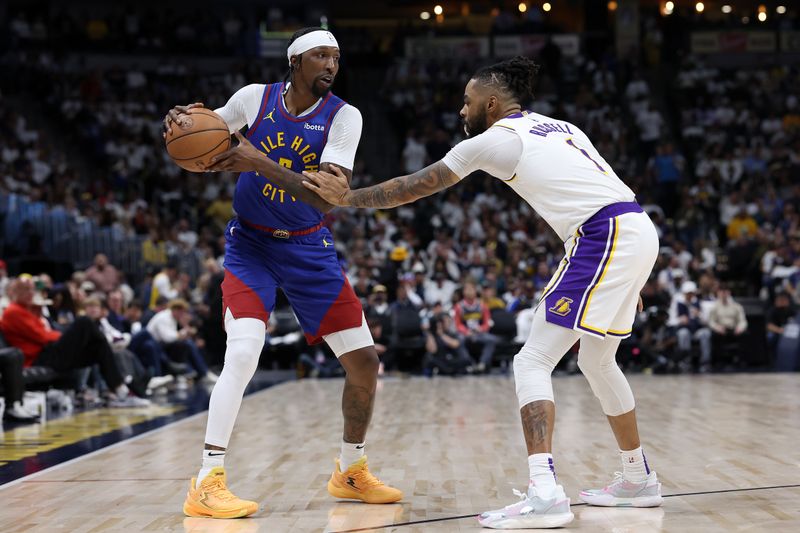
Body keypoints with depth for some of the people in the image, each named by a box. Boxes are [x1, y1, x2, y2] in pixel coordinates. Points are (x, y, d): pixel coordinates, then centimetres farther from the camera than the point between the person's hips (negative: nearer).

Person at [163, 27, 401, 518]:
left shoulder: (343, 117, -12)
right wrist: (181, 123, -16)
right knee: (244, 352, -25)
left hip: (310, 249, 2)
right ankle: (207, 485, -21)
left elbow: (330, 199, -25)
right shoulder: (255, 98, -9)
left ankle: (352, 472, 24)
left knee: (364, 361, 1)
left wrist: (260, 163, -35)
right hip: (251, 244, -2)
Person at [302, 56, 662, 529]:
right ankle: (639, 480, 32)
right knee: (597, 359, 25)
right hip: (639, 229, 9)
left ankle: (545, 494, -22)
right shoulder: (559, 127, 25)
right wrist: (626, 284, 28)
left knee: (533, 362, -8)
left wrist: (347, 197, 16)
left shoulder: (495, 139, 3)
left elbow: (415, 187, 7)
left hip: (604, 237, -9)